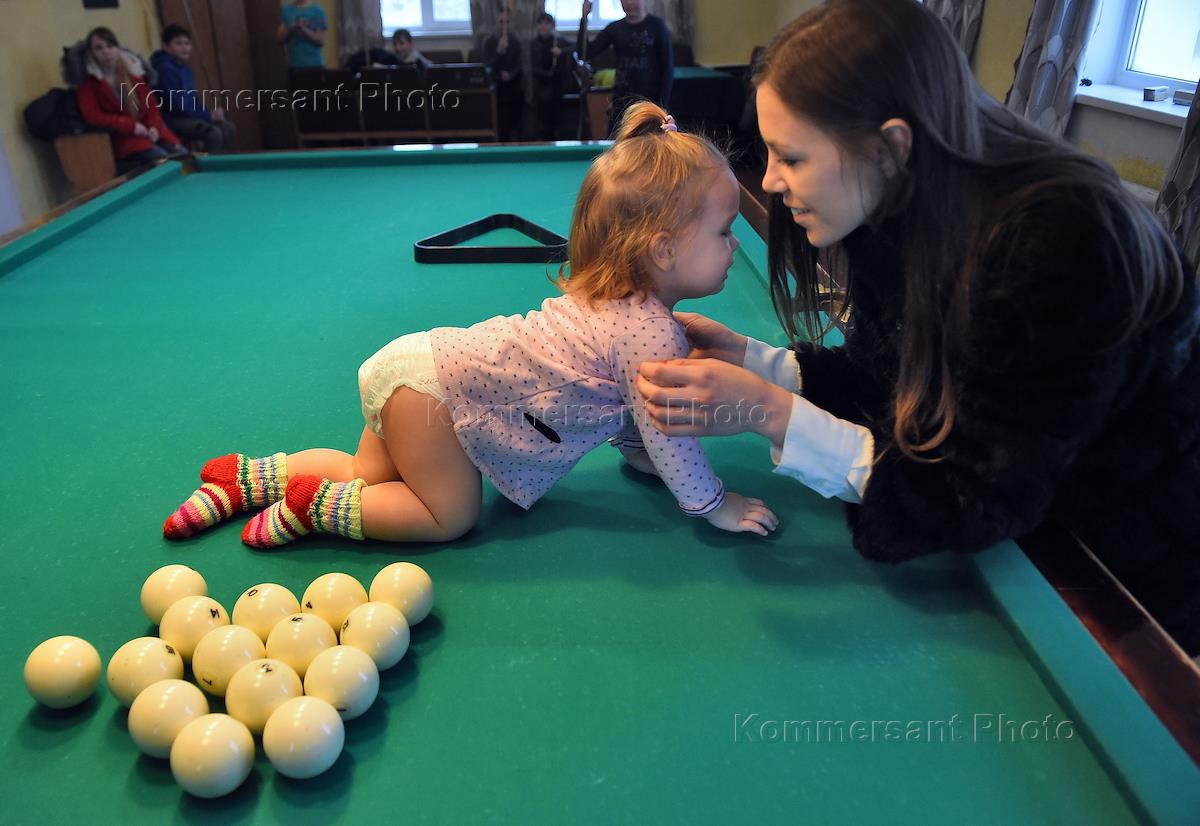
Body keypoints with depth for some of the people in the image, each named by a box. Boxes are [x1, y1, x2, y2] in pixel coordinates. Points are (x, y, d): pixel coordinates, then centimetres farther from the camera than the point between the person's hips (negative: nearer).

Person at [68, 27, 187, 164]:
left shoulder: (133, 69, 10)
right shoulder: (87, 80, -3)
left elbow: (151, 102, 12)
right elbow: (93, 117, -12)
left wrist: (154, 126, -8)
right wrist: (130, 125, -18)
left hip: (148, 131, 5)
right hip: (123, 137, -5)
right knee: (164, 161, -30)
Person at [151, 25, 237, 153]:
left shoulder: (185, 68, 12)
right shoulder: (166, 70, -17)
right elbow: (176, 105, -23)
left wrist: (210, 113, -2)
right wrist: (208, 115, -19)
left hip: (189, 116, 10)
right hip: (172, 119, -10)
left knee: (229, 128, 5)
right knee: (214, 132, -27)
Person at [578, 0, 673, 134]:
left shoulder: (656, 25, -2)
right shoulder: (614, 28, 6)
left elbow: (668, 67, -3)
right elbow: (585, 52, 0)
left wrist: (663, 103, -8)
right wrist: (584, 19, -11)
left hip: (650, 99, -3)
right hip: (622, 100, 3)